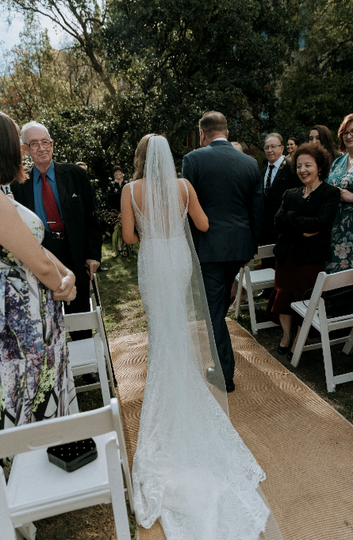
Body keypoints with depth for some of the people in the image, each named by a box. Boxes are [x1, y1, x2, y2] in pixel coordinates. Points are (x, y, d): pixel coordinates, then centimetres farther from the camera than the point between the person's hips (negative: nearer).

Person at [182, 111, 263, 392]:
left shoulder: (193, 159, -8)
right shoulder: (250, 163, 5)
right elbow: (258, 210, 8)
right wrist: (252, 248, 17)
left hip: (208, 244, -5)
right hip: (240, 244, 6)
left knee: (214, 306, 4)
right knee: (221, 299, 25)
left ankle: (225, 372, 11)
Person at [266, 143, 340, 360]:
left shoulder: (331, 193, -1)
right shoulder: (291, 194, 12)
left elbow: (321, 223, -17)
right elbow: (278, 222, -4)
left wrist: (291, 218, -14)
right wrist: (303, 229, -17)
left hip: (312, 256, -4)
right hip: (286, 253, 5)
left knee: (306, 299, 1)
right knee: (283, 294, 9)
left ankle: (298, 342, 17)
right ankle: (286, 335, 27)